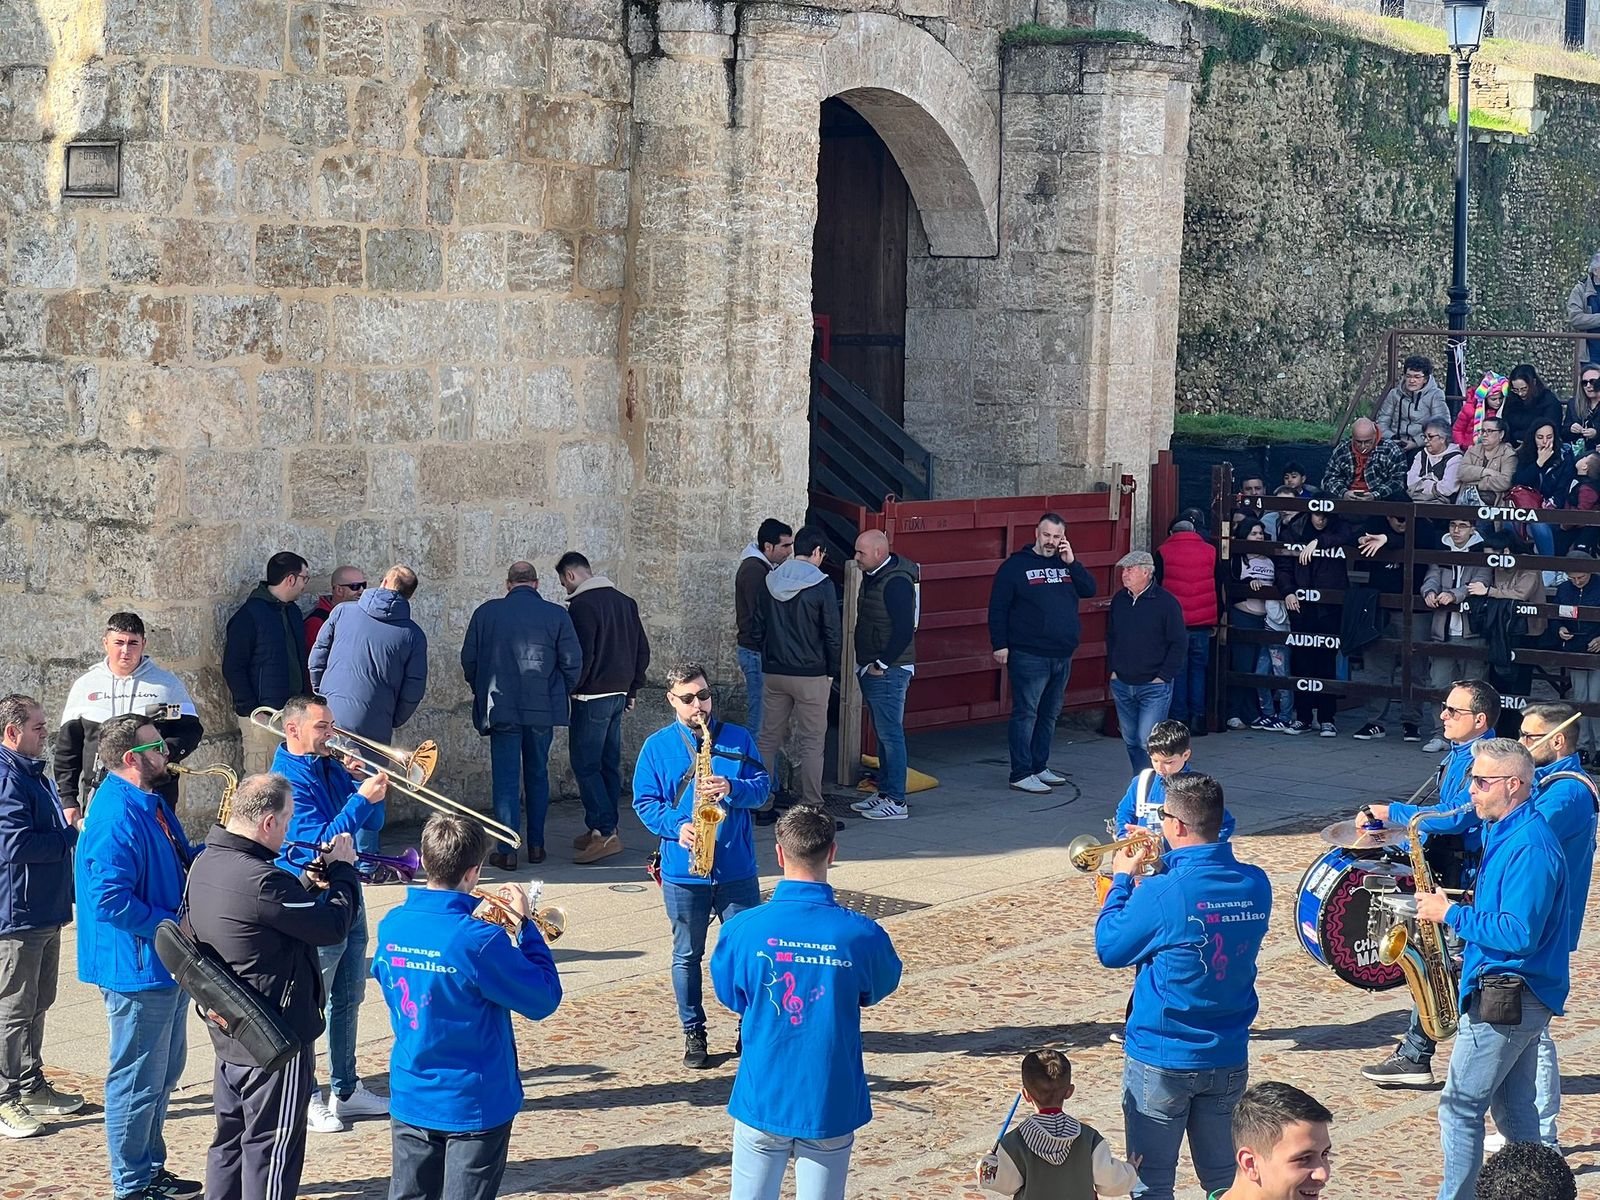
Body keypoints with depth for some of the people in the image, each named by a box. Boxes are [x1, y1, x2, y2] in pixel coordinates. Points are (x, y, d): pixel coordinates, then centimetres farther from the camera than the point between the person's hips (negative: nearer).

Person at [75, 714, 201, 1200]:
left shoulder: (151, 804, 10)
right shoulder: (115, 818, -22)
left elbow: (178, 863, 19)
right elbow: (110, 900, -28)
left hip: (166, 965, 10)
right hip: (137, 970, -10)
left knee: (164, 1071, 19)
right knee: (138, 1080, 1)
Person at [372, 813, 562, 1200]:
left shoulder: (392, 925, -5)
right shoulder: (480, 941, -24)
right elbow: (544, 1000, -15)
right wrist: (525, 925, -7)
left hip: (410, 1099, 6)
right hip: (474, 1106, -5)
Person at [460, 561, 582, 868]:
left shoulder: (486, 612, -1)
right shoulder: (556, 615, -1)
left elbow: (469, 660, 2)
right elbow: (573, 663, -2)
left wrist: (483, 692, 17)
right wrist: (560, 695, 14)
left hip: (501, 708, -1)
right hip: (543, 709, 1)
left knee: (506, 778, 2)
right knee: (538, 775, 15)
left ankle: (508, 851, -1)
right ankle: (536, 845, 19)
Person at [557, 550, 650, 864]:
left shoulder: (581, 605, -13)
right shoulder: (625, 601, 13)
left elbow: (581, 655, -20)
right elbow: (642, 649, 16)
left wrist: (569, 689, -9)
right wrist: (632, 689, 21)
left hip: (592, 697, -8)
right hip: (619, 695, 8)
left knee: (585, 764, -6)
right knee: (609, 764, 13)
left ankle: (605, 832, -13)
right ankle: (605, 829, 17)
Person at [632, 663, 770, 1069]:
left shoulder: (737, 739, 4)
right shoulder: (657, 746, 1)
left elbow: (763, 786, 1)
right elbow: (644, 801, 0)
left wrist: (733, 788, -19)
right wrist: (676, 827, -16)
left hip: (736, 868, 0)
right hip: (683, 870, 0)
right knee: (687, 955, 8)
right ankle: (693, 1032, 19)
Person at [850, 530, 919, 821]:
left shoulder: (896, 582, -19)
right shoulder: (873, 576, 12)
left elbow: (904, 631, -23)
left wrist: (881, 664, -19)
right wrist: (866, 664, 15)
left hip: (888, 672, -10)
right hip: (872, 669, 10)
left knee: (890, 734, -7)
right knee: (883, 734, 15)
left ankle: (896, 802, -5)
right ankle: (884, 792, 23)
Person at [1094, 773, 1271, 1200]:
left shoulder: (1161, 893, -21)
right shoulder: (1256, 885, -4)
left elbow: (1109, 949, -6)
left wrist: (1123, 878, 4)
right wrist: (1157, 869, 9)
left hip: (1161, 1062, -5)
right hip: (1229, 1060, 5)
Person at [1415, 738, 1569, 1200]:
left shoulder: (1529, 848, -20)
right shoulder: (1506, 833, 12)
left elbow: (1519, 934, -27)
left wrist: (1451, 913, -19)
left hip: (1503, 1000, -10)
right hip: (1521, 998, 10)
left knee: (1460, 1108, -4)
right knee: (1514, 1110, 15)